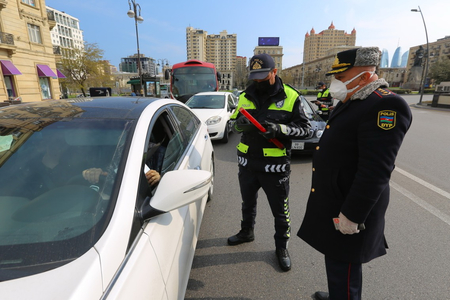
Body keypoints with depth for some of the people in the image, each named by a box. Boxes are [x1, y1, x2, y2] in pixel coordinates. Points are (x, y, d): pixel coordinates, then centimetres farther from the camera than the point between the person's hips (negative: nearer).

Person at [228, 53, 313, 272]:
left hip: (275, 166, -4)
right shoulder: (246, 95, 5)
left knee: (280, 211, 11)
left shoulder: (290, 97, -8)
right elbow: (235, 122, 10)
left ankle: (281, 248, 36)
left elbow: (306, 129, -9)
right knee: (248, 202, 24)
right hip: (247, 162, 5)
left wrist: (280, 128, -26)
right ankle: (247, 232, 50)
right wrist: (240, 123, -15)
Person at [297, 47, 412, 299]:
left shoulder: (385, 106, -20)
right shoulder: (352, 102, 11)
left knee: (344, 266, 8)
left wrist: (351, 215, -22)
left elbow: (375, 171, -25)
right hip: (333, 200, 9)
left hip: (347, 206, -9)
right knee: (335, 258, 25)